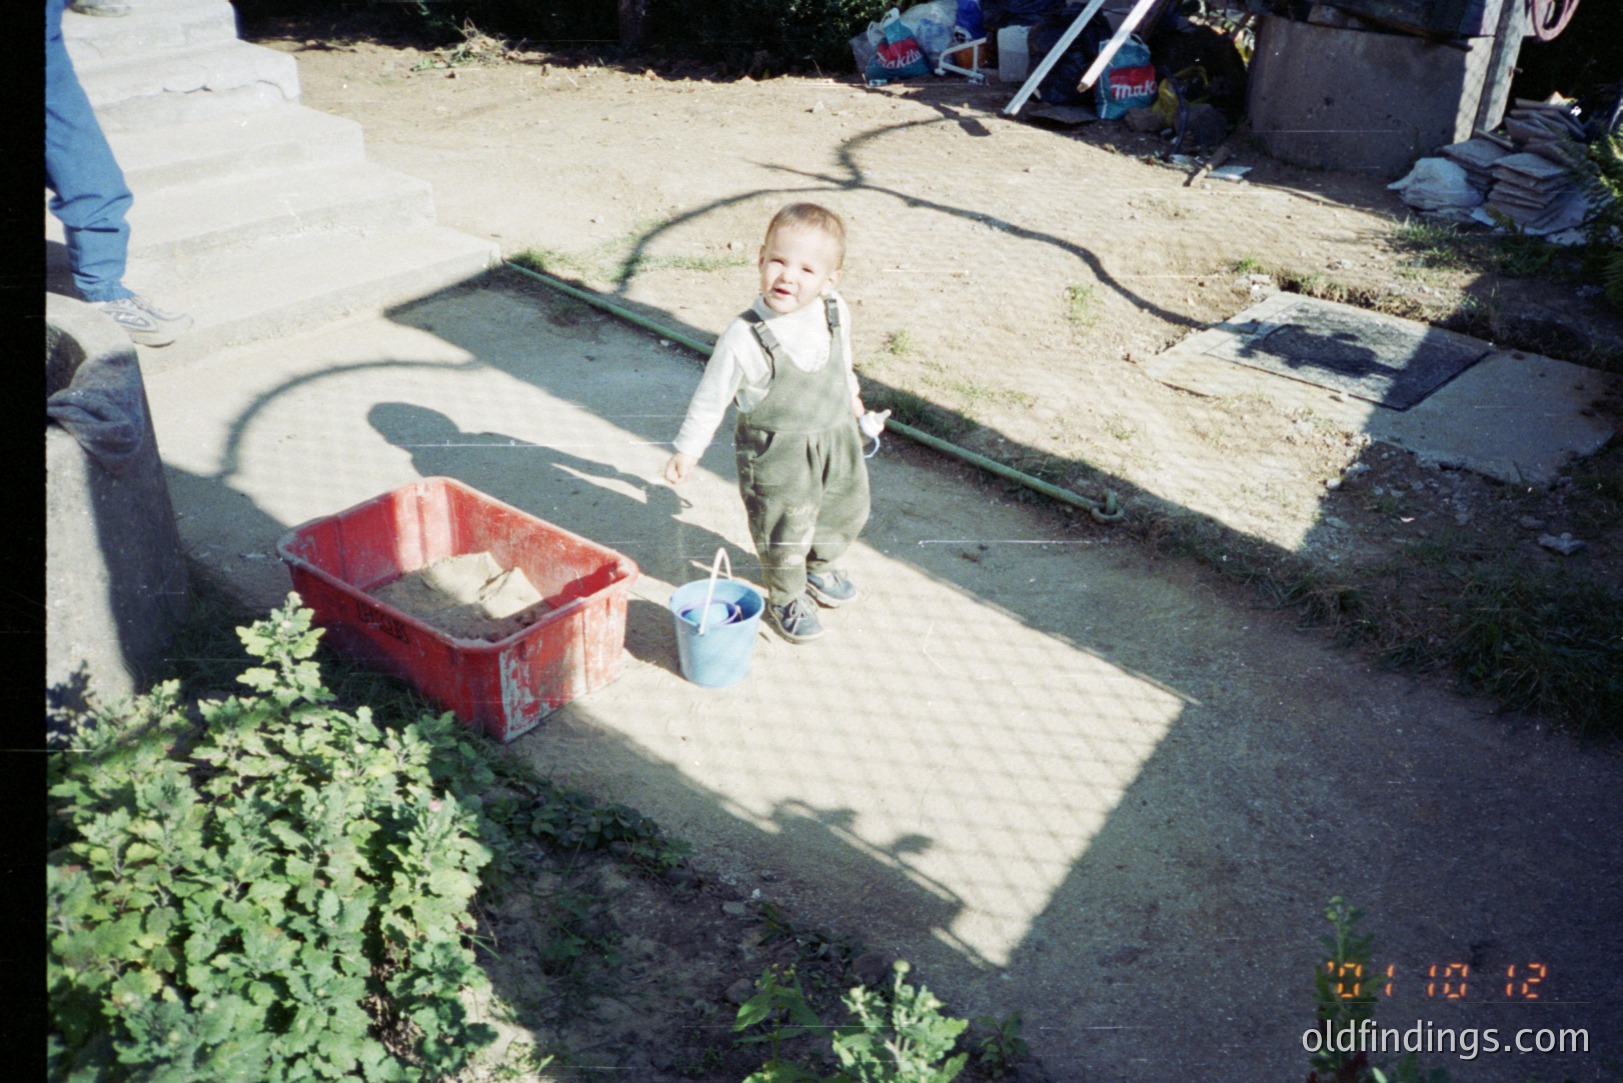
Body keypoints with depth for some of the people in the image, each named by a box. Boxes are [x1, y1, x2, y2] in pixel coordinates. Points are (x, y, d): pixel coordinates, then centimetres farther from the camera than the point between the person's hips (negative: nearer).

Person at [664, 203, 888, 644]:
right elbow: (712, 396, -13)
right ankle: (786, 598, 35)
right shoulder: (744, 337, -26)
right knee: (784, 530, 6)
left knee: (845, 512, 22)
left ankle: (819, 566, 53)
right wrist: (687, 449, -6)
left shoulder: (836, 314, -11)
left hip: (837, 441, 6)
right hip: (776, 456, -6)